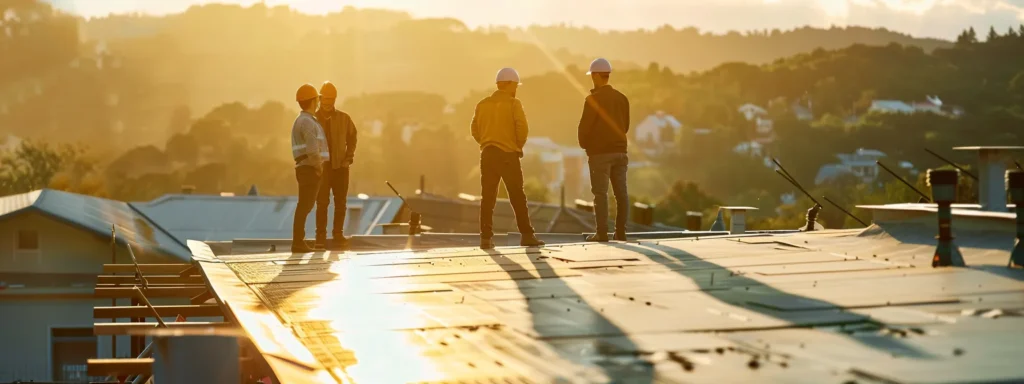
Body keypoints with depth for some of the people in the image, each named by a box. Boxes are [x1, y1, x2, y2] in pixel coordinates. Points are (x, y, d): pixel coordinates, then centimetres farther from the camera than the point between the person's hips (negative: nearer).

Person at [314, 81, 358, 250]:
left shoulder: (344, 118, 4)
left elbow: (352, 138, 11)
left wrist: (349, 157, 0)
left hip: (340, 166, 3)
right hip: (321, 167, -2)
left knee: (340, 203, 5)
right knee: (322, 203, 0)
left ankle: (338, 235, 13)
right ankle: (321, 236, 4)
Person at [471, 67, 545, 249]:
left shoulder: (482, 104, 9)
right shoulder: (513, 103, -5)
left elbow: (475, 130, 8)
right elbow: (522, 128, -14)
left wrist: (487, 144, 14)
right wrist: (519, 145, 2)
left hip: (488, 154, 4)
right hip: (508, 154, -4)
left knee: (488, 197, 5)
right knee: (517, 196, 1)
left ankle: (486, 237, 0)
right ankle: (526, 235, 1)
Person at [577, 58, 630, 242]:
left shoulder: (594, 98, -11)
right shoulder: (622, 98, 8)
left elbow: (585, 125, -10)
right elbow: (625, 125, 13)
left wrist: (584, 144, 7)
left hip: (599, 152, -5)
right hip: (619, 150, 5)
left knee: (600, 192, -4)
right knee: (621, 192, 6)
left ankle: (601, 232, -7)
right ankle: (620, 231, 6)